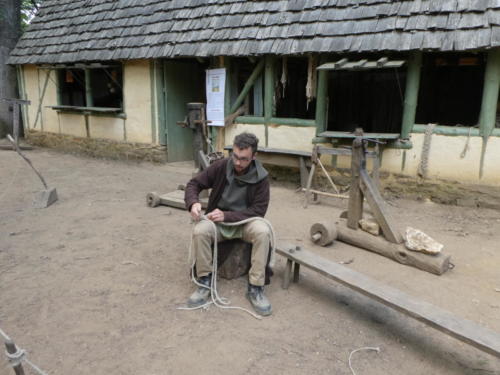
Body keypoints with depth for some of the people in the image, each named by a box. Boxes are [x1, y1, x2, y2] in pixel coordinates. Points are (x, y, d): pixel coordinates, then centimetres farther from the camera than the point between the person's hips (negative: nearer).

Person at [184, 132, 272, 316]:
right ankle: (205, 282, -12)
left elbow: (259, 210, -13)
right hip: (219, 221, 1)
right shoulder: (220, 166, -9)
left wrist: (227, 215, -25)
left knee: (263, 231, -33)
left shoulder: (260, 177, -12)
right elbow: (194, 184, -2)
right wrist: (193, 203, -26)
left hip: (245, 222, -1)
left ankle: (255, 288, -21)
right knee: (200, 230, -31)